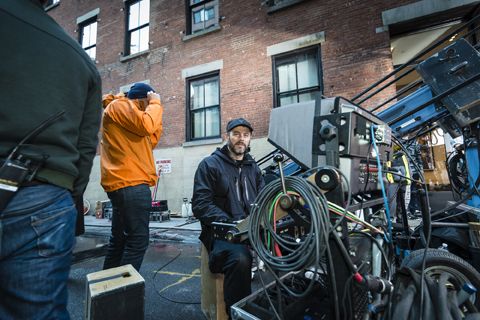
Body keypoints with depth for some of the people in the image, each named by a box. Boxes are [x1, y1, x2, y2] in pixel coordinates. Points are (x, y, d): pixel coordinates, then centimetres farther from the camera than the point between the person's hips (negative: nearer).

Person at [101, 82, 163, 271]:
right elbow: (146, 125, -19)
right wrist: (155, 104, -2)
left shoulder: (123, 109, 29)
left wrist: (155, 111, 18)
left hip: (123, 183, 11)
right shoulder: (120, 105, -1)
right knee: (137, 241, -8)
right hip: (131, 184, -11)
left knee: (119, 240, 16)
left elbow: (151, 141, 23)